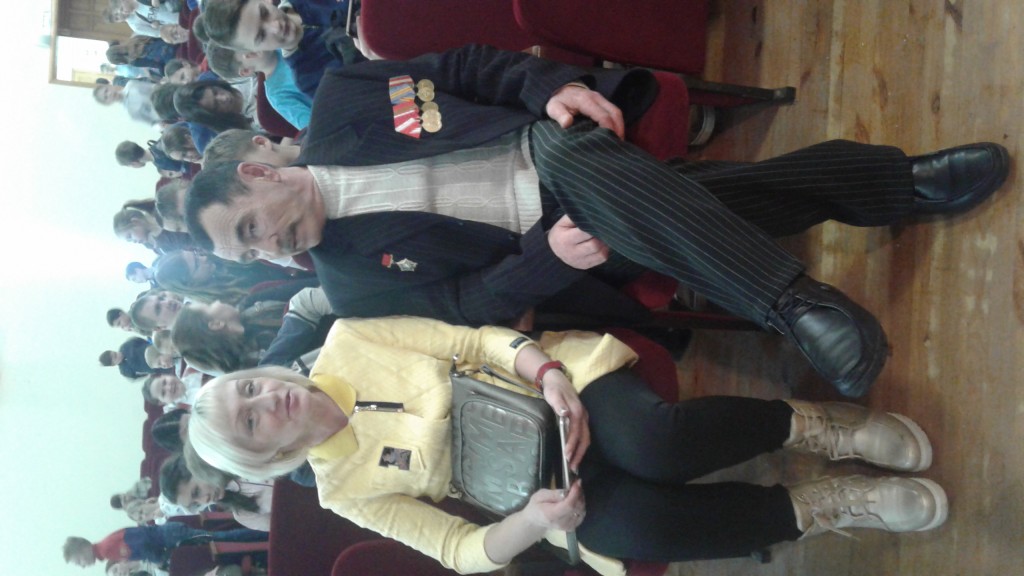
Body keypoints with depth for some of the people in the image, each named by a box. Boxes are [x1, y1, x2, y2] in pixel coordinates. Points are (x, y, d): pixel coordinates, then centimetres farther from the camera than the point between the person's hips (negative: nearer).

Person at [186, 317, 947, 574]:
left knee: (653, 445, -33)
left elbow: (476, 340, -3)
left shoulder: (346, 345, -2)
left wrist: (550, 374, -22)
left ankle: (818, 427, -13)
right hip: (544, 480, 0)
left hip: (550, 379, 0)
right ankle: (829, 503, -17)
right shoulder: (347, 490, -1)